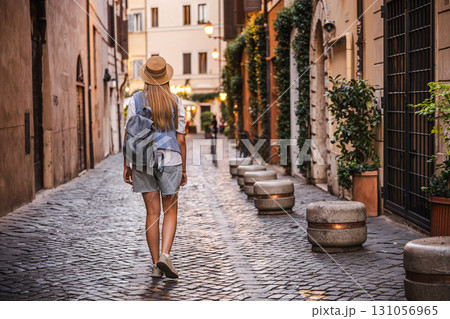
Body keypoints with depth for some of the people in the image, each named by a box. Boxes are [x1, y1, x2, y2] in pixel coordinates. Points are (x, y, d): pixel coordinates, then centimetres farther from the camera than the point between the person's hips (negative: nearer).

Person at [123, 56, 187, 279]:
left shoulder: (137, 100, -1)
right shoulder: (175, 102, 0)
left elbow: (130, 134, -3)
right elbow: (181, 139, 0)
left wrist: (126, 165, 4)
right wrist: (184, 169, 8)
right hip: (169, 159, -1)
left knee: (153, 213, 7)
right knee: (170, 211, 10)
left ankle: (156, 265, 9)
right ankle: (165, 255, -9)